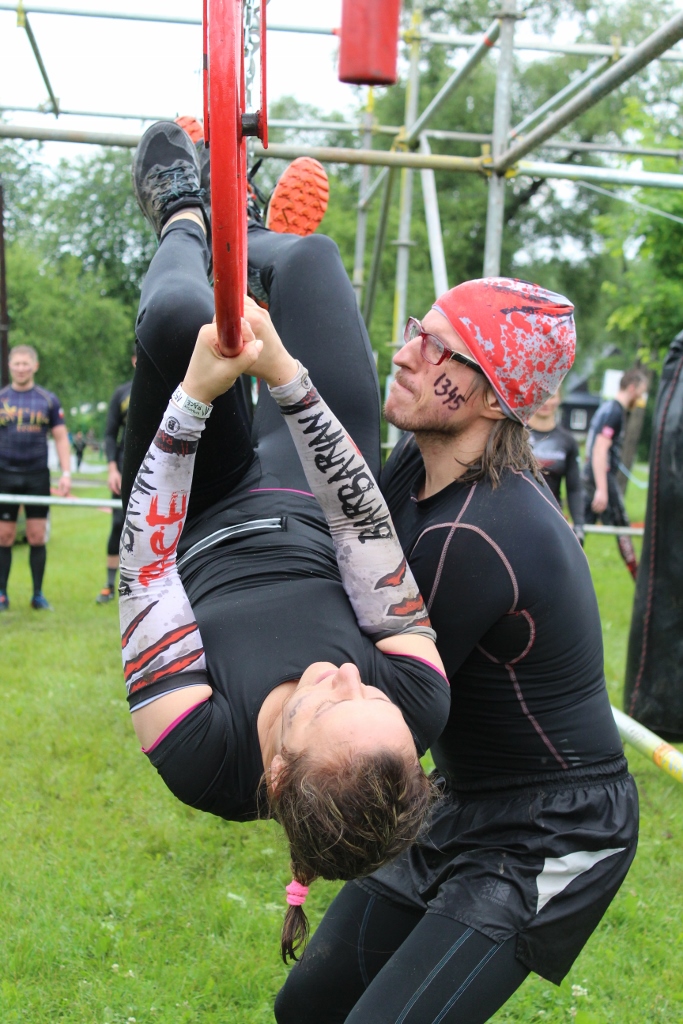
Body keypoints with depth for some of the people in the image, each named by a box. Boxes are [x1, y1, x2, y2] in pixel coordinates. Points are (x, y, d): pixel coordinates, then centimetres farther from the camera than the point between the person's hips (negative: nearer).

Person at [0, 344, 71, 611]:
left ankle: (38, 594, 11)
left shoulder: (48, 400, 6)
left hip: (37, 476, 0)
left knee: (37, 537, 2)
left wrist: (66, 474, -2)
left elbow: (61, 439, 8)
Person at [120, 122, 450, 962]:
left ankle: (183, 218, 25)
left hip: (205, 530, -1)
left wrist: (195, 395, -33)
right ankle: (239, 233, 39)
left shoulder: (195, 753, -41)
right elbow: (367, 534, -33)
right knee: (307, 256, -3)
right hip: (316, 518, 2)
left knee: (177, 317, -17)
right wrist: (288, 378, -37)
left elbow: (147, 558, -32)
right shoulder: (418, 704, -37)